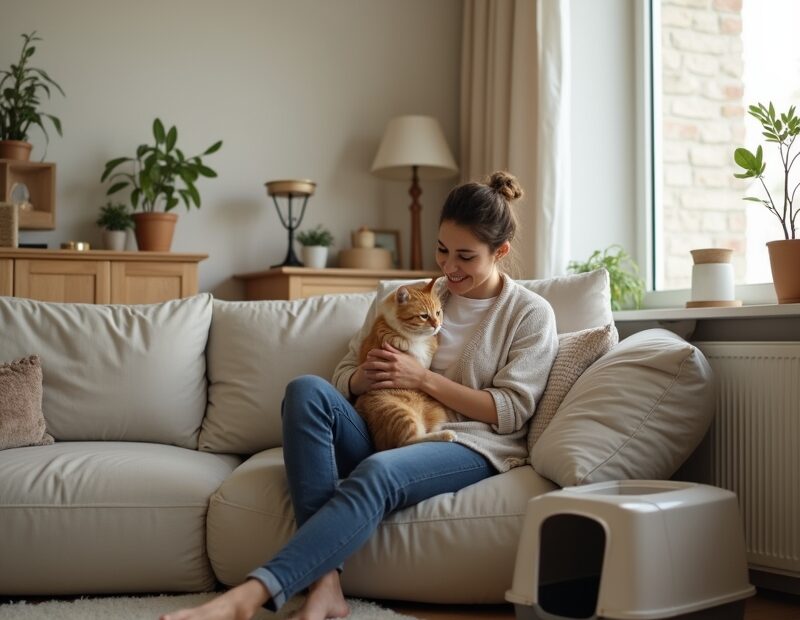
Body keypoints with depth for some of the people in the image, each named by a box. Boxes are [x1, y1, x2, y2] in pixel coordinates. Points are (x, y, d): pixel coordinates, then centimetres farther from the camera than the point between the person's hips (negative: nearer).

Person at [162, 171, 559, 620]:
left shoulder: (531, 314, 6)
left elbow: (510, 412, -2)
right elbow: (344, 375, 16)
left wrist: (423, 378, -10)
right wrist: (365, 377, -9)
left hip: (471, 447, -4)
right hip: (387, 437, 4)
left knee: (377, 473, -38)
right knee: (308, 390, -26)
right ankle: (324, 584, -37)